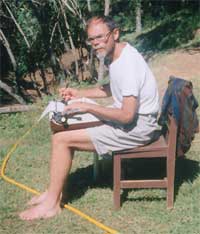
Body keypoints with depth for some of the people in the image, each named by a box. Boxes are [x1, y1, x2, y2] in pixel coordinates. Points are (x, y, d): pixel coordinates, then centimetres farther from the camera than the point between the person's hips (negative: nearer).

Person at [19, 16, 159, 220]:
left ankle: (52, 203, 1)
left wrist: (88, 106, -22)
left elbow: (127, 115, -30)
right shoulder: (114, 55, 5)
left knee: (61, 139, -12)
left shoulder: (128, 64, -26)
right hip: (126, 115, 10)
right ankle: (55, 191, 16)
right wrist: (79, 94, 11)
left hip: (136, 127, -10)